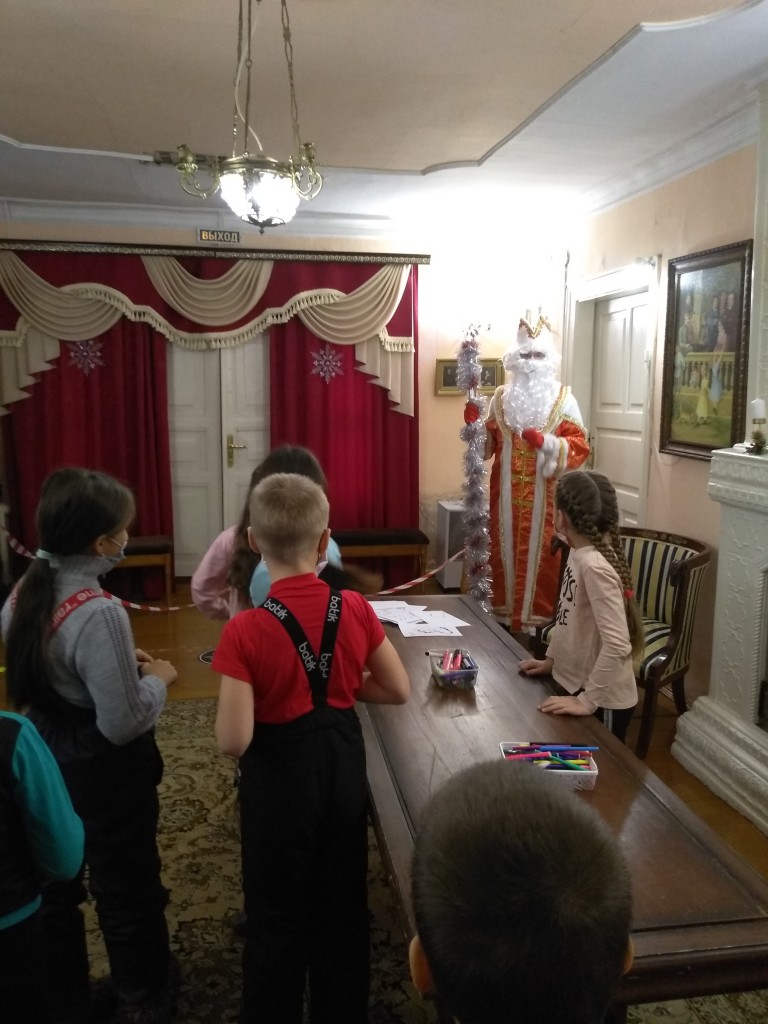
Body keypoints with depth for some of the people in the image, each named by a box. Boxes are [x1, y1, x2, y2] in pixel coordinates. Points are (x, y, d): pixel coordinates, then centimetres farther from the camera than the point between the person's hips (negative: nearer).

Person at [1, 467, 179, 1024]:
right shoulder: (99, 613, -31)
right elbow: (123, 723, -27)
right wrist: (157, 679, -11)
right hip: (105, 774, -7)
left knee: (53, 885, 25)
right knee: (126, 890, 17)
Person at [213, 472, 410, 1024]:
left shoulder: (247, 631, -23)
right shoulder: (356, 609, -13)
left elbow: (233, 742, -22)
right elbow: (399, 691, -2)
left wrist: (265, 699, -3)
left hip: (281, 776, -4)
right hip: (343, 764, 4)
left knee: (277, 912, 18)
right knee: (342, 902, 23)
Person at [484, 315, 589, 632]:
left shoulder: (563, 399, 0)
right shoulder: (501, 397, 9)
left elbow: (579, 445, -6)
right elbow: (488, 441, 13)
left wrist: (545, 442, -20)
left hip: (544, 494, -3)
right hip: (508, 492, 3)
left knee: (540, 550, 0)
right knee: (505, 548, 8)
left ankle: (538, 617, 10)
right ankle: (504, 613, 20)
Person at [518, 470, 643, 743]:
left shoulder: (595, 567, -28)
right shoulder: (579, 554, -1)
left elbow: (618, 645, -32)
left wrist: (587, 701, -27)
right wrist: (551, 660, 14)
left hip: (602, 700, -8)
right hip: (574, 684, 8)